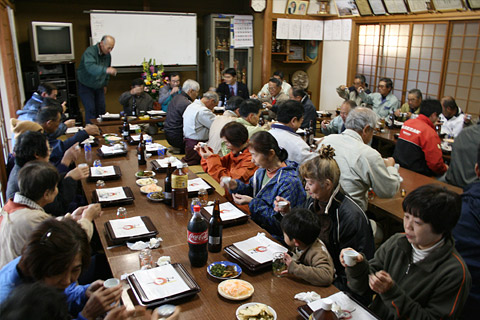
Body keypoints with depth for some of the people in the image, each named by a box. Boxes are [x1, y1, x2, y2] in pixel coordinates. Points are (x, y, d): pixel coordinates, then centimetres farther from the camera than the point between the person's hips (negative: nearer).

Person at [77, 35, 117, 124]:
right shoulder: (90, 52, -24)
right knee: (90, 109, -13)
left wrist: (105, 85, 18)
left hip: (99, 87, 6)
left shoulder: (107, 55, -1)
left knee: (101, 109, 2)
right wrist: (105, 70, -60)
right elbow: (90, 67, -44)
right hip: (86, 86, -6)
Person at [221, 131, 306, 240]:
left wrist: (252, 203, -21)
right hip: (256, 225, 7)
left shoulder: (289, 182, -24)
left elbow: (280, 222, -22)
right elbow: (251, 190, 16)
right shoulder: (263, 170, 2)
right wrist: (236, 185, -5)